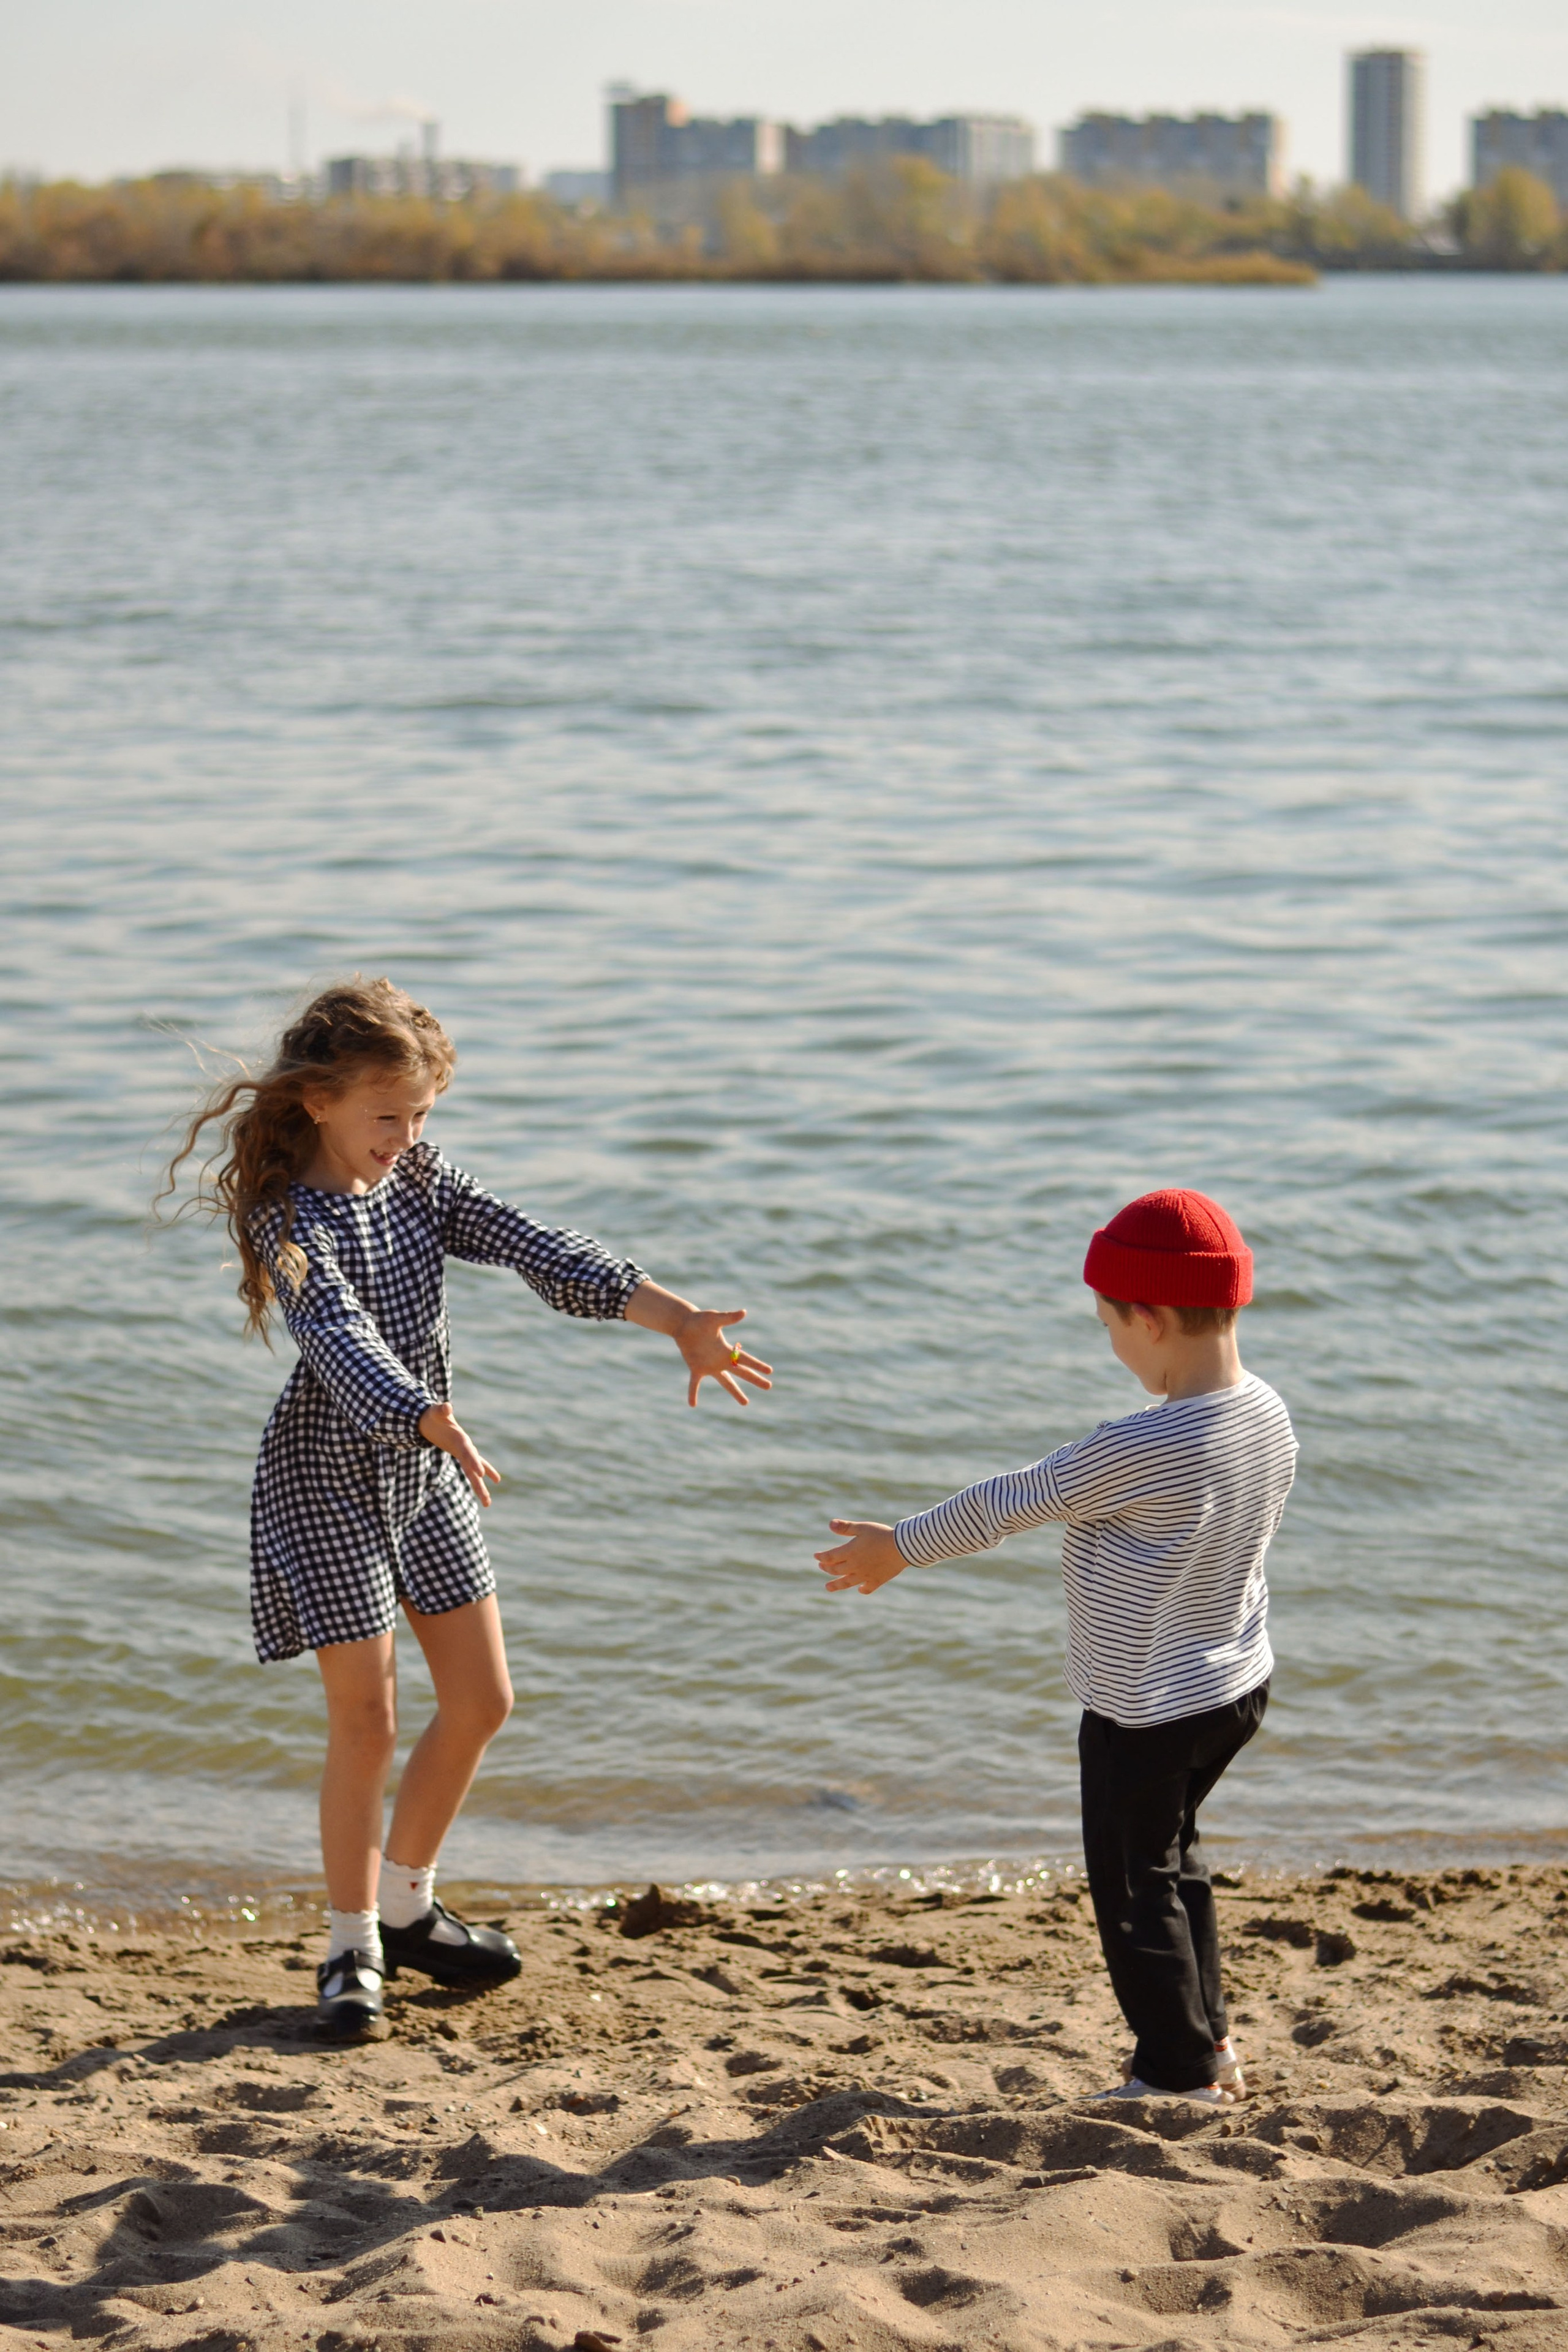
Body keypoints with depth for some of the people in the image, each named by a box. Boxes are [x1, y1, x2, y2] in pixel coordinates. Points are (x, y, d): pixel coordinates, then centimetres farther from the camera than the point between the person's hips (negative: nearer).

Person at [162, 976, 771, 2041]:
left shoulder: (421, 1178, 0)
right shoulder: (290, 1219, -21)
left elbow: (539, 1251, -9)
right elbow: (344, 1342, -37)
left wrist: (679, 1319, -19)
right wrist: (440, 1426, -53)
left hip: (425, 1472, 7)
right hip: (330, 1481, -7)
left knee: (481, 1700, 9)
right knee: (366, 1721, -4)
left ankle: (406, 1904, 28)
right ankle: (354, 1949, 13)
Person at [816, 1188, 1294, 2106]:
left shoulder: (1133, 1452, -30)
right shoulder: (1270, 1417, -7)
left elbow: (1006, 1505, -18)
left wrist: (899, 1549, -4)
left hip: (1145, 1713, -8)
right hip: (1241, 1686, 8)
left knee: (1135, 1885, 10)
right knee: (1173, 1853, 27)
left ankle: (1181, 2074, 21)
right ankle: (1210, 2041, 36)